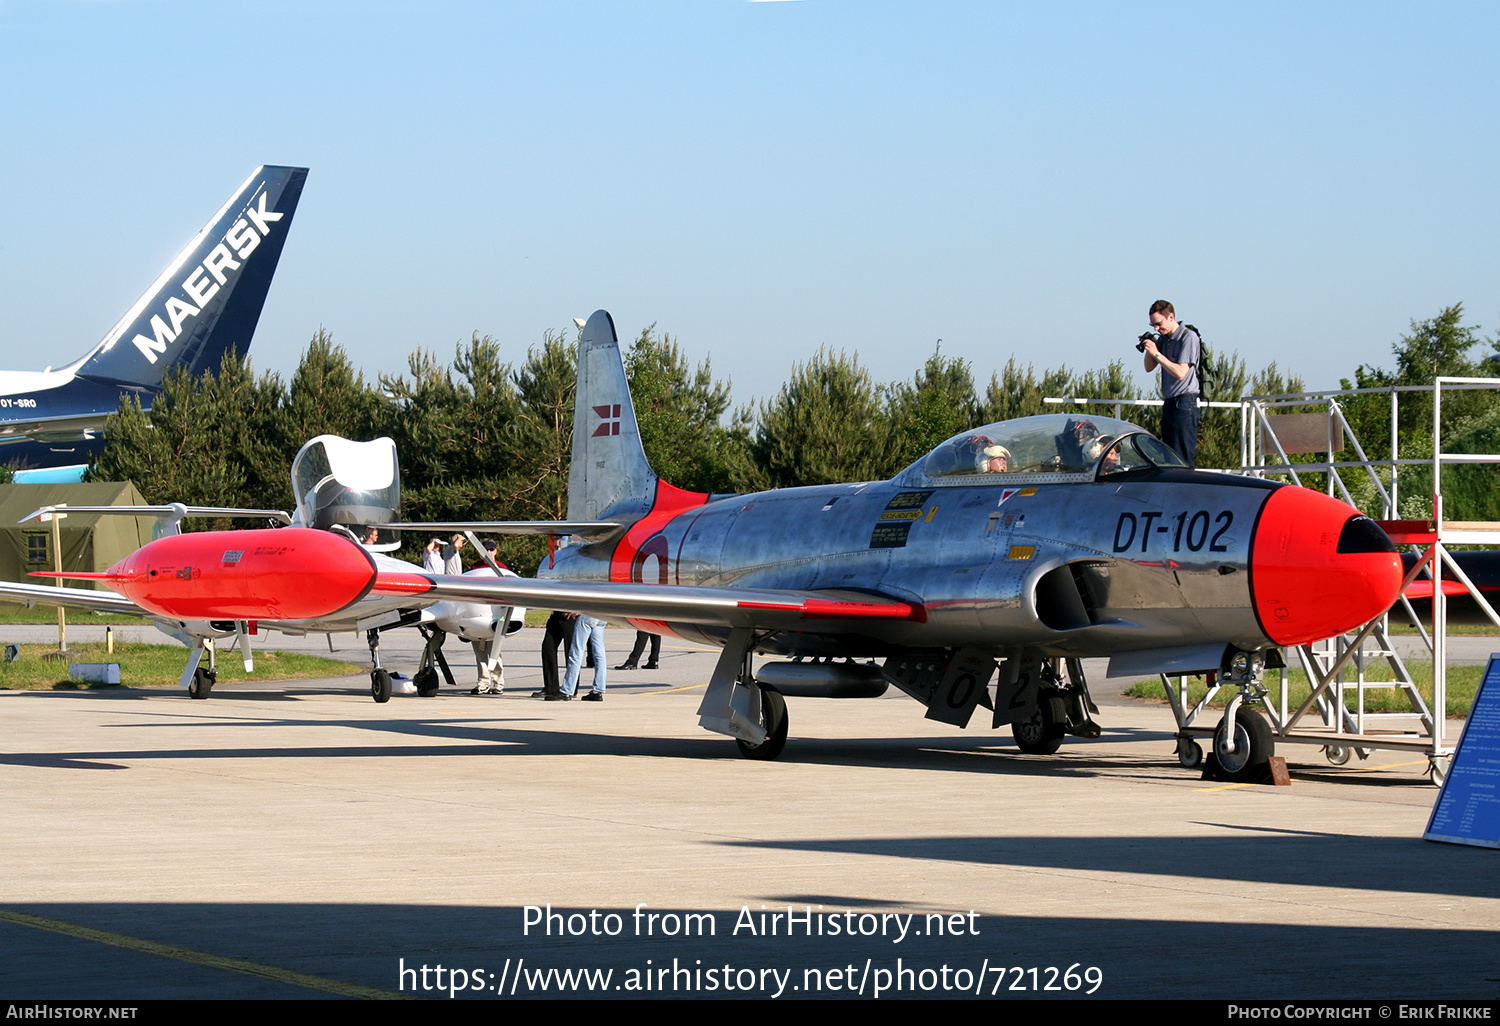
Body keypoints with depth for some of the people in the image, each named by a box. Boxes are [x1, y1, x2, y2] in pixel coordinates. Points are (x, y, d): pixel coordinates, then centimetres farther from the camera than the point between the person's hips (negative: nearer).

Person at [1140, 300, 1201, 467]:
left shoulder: (1189, 337, -11)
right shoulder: (1163, 338, 14)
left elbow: (1180, 373, -19)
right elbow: (1149, 367, 19)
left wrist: (1156, 353, -17)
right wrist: (1148, 349, 1)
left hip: (1184, 404, -9)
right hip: (1169, 403, 9)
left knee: (1183, 461, -12)